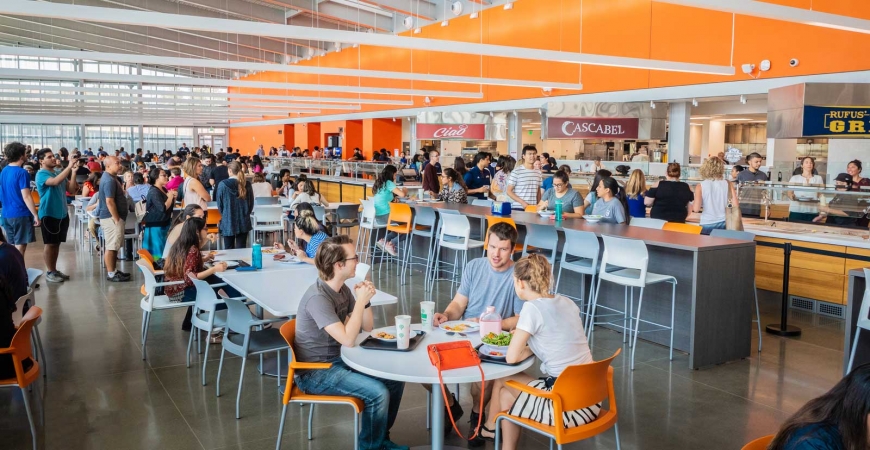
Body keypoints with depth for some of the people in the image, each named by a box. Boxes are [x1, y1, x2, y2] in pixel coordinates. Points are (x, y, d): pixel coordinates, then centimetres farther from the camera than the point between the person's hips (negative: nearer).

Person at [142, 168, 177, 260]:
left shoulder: (164, 189, 11)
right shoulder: (153, 192, -17)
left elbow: (171, 206, 19)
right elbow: (163, 208, -27)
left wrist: (173, 197, 2)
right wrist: (170, 196, -14)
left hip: (164, 224, 9)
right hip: (155, 226, -9)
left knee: (164, 250, 13)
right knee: (157, 251, -4)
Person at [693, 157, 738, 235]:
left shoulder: (700, 186, -6)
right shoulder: (727, 184, 0)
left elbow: (696, 209, -11)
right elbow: (736, 205, -1)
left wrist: (693, 204, 9)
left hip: (707, 224, -1)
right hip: (723, 223, 1)